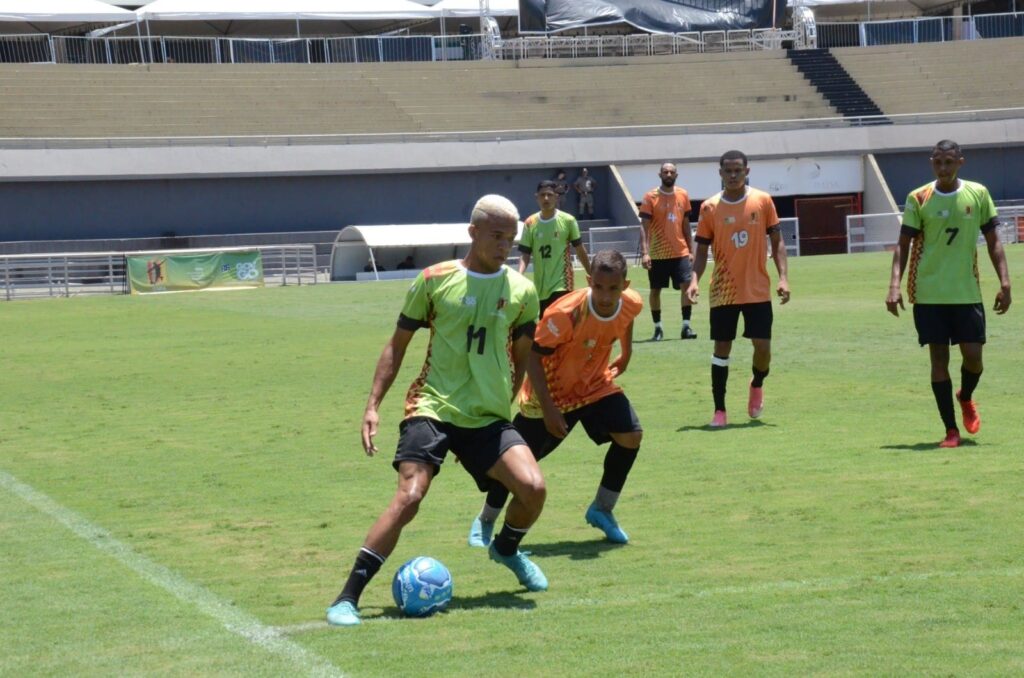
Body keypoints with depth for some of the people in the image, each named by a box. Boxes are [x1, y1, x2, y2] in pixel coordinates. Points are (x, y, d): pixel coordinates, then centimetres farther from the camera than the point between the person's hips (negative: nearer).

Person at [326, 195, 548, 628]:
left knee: (533, 486, -16)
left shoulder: (521, 291, 4)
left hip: (489, 417, 3)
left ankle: (507, 550, 20)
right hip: (432, 409, -3)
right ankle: (347, 597, -13)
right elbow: (398, 344, 6)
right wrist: (373, 405, 0)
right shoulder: (435, 280, -1)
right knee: (409, 496, -21)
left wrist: (504, 399, 13)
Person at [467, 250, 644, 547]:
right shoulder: (566, 313, -35)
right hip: (551, 393, -4)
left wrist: (625, 353, 17)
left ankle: (602, 510, 4)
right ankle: (484, 522, 26)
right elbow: (532, 355, -25)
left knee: (631, 436, -15)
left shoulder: (632, 304, -18)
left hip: (595, 386, 4)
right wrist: (548, 409, -28)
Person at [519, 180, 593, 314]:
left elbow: (580, 249, 4)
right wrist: (519, 275, -15)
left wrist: (591, 276, 9)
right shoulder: (530, 223, 2)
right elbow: (525, 254, 3)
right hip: (540, 287, 4)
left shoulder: (568, 220, -5)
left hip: (561, 284, -4)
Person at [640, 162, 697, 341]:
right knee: (655, 290, 5)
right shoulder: (650, 197, -5)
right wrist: (644, 252, -17)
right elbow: (644, 226, -8)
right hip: (657, 254, -2)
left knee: (687, 285, -9)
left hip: (680, 252, 2)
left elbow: (686, 225, 14)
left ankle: (686, 326, -5)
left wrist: (691, 250, 10)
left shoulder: (683, 196, 7)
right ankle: (658, 328, 15)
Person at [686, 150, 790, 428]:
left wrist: (783, 277, -8)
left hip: (758, 290, 0)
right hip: (723, 292, 0)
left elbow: (777, 241, 3)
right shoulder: (710, 207, -1)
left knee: (762, 347, -3)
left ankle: (757, 385, 30)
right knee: (721, 349, 1)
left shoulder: (763, 201, -1)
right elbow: (702, 250, 2)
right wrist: (695, 280, -14)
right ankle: (719, 410, 9)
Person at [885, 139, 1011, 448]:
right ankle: (951, 429, 6)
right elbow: (903, 245, -1)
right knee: (939, 358, -2)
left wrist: (1004, 283, 0)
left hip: (967, 292, 1)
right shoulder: (918, 199, -2)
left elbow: (993, 241, 7)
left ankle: (965, 398, 31)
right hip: (929, 294, -1)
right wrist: (895, 286, -13)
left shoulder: (978, 194, 2)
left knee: (973, 355, -2)